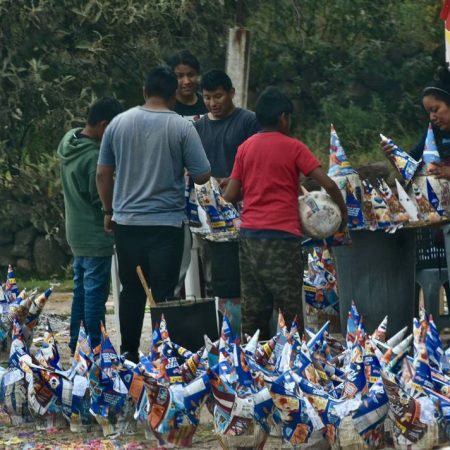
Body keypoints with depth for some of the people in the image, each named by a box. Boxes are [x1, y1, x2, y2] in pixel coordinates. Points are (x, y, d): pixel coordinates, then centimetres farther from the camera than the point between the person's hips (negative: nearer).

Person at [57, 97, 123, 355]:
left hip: (77, 234, 9)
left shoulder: (69, 143, 4)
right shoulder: (94, 156, -24)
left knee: (81, 290, 17)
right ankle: (94, 349, 1)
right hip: (96, 235, -9)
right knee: (96, 293, -3)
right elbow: (101, 197, -19)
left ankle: (76, 346, 24)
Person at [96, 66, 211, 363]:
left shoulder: (119, 123, 1)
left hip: (126, 222, 3)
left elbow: (103, 174, 6)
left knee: (131, 290, 13)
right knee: (164, 293, 0)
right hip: (166, 223, -3)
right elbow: (202, 176, -7)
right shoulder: (182, 127, -9)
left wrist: (109, 210, 19)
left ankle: (129, 353, 17)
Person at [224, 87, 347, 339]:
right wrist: (343, 211, 6)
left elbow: (230, 196, 6)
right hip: (282, 235, -5)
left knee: (253, 311, 9)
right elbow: (328, 184, -10)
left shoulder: (245, 148, 9)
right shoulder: (293, 147, -3)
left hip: (249, 235, 5)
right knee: (290, 309, -2)